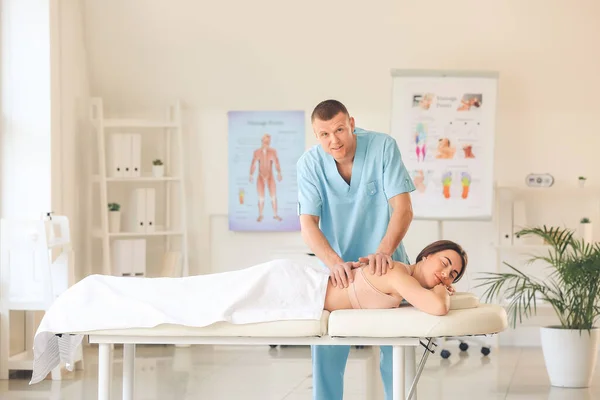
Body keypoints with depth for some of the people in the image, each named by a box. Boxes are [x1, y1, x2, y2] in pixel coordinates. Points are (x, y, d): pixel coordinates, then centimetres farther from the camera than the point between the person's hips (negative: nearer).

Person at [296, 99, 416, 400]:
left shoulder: (383, 147, -16)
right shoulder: (309, 164, -12)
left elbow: (403, 209, -20)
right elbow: (308, 225, -17)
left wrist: (383, 252, -36)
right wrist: (334, 262, -35)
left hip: (384, 266, -1)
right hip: (337, 269, 1)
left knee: (395, 352, 2)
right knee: (326, 354, -1)